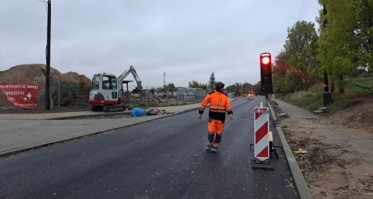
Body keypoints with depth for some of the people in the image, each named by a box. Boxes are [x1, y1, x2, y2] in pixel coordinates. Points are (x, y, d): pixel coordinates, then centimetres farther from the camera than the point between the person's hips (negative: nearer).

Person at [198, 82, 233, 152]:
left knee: (218, 132, 6)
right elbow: (204, 103, 2)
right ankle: (210, 144, 21)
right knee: (211, 131, -4)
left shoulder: (225, 96, 2)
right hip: (212, 117, -2)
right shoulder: (211, 95, -5)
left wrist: (230, 113, -17)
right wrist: (200, 113, 4)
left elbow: (228, 106, 1)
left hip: (221, 117, 2)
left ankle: (216, 146, 21)